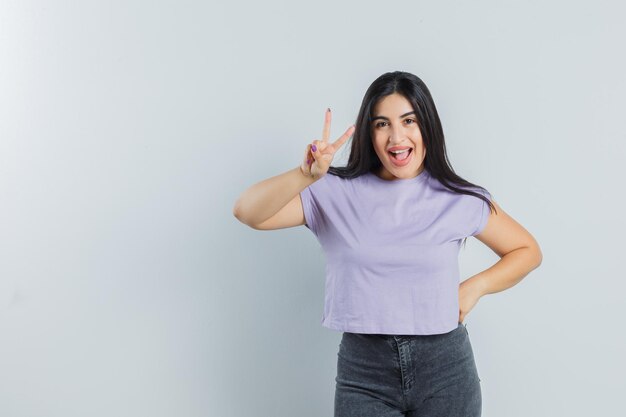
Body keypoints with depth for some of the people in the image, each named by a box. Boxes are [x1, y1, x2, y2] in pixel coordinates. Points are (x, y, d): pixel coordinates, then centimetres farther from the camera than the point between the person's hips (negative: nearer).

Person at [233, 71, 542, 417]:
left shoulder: (461, 200, 0)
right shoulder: (335, 193, -4)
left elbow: (528, 251, 11)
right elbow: (247, 213, -13)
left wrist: (474, 287, -5)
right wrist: (306, 175, -29)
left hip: (445, 367, 1)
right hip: (362, 369, -1)